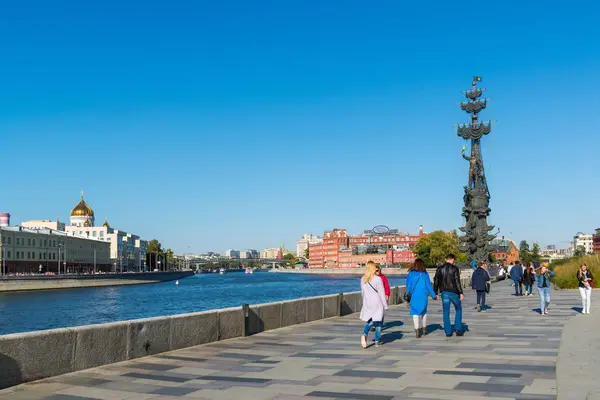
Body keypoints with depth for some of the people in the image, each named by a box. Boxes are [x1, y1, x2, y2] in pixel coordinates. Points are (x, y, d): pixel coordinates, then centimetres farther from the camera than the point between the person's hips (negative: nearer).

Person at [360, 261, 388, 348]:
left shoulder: (363, 279, 2)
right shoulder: (378, 279, -12)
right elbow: (381, 293, -9)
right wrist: (385, 305, -3)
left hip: (367, 304, 4)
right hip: (377, 303, -4)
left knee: (369, 321, 13)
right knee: (378, 322, 9)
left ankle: (364, 334, -14)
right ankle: (377, 341, 13)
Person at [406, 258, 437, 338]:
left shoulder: (411, 274, -4)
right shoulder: (425, 274, -1)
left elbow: (408, 286, -2)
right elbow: (429, 286, 3)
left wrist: (409, 295, 11)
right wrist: (434, 296, 12)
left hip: (414, 297, -2)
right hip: (423, 297, 2)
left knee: (415, 313, 0)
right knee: (424, 312, 19)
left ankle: (417, 332, -8)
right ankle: (424, 330, 29)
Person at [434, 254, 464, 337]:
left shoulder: (439, 268, 5)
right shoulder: (454, 268, -7)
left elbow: (436, 281, 7)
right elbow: (457, 281, -13)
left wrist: (435, 293, 14)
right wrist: (461, 293, -11)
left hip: (444, 293, 3)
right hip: (453, 292, -3)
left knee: (446, 312, 7)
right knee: (458, 310, 16)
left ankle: (448, 332, 6)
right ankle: (458, 329, 9)